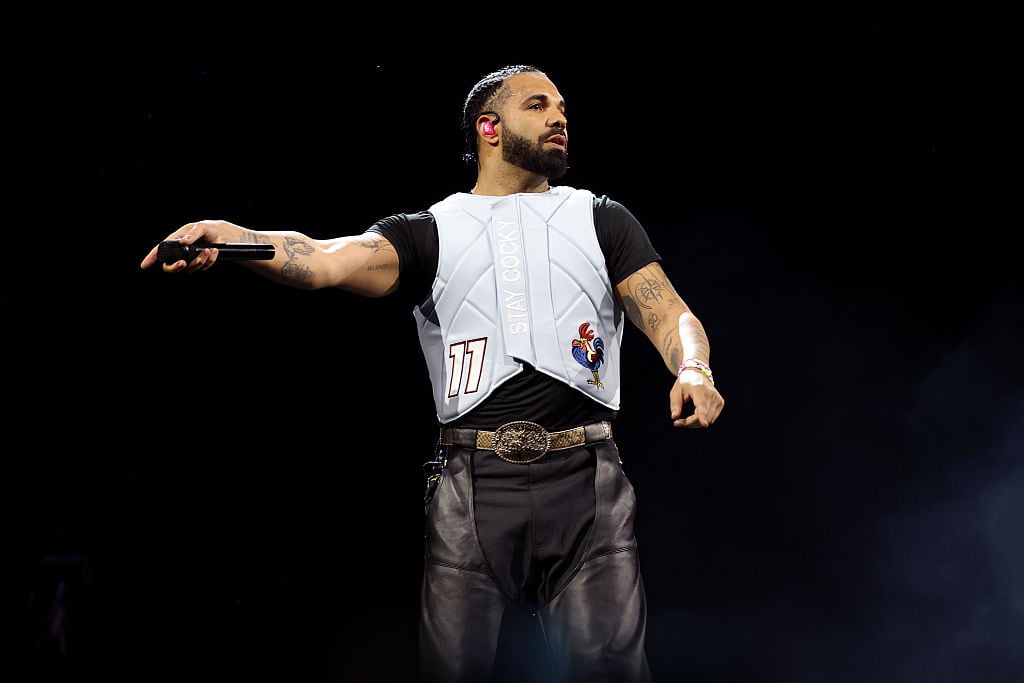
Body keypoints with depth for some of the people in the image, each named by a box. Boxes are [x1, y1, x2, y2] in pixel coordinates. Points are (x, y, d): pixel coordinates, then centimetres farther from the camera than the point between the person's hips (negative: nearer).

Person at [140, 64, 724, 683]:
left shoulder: (601, 220, 17)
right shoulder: (431, 232, 12)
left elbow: (671, 315, 8)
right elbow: (329, 260, -4)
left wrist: (694, 370, -16)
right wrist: (233, 237, -24)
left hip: (586, 484, 1)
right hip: (473, 486, 0)